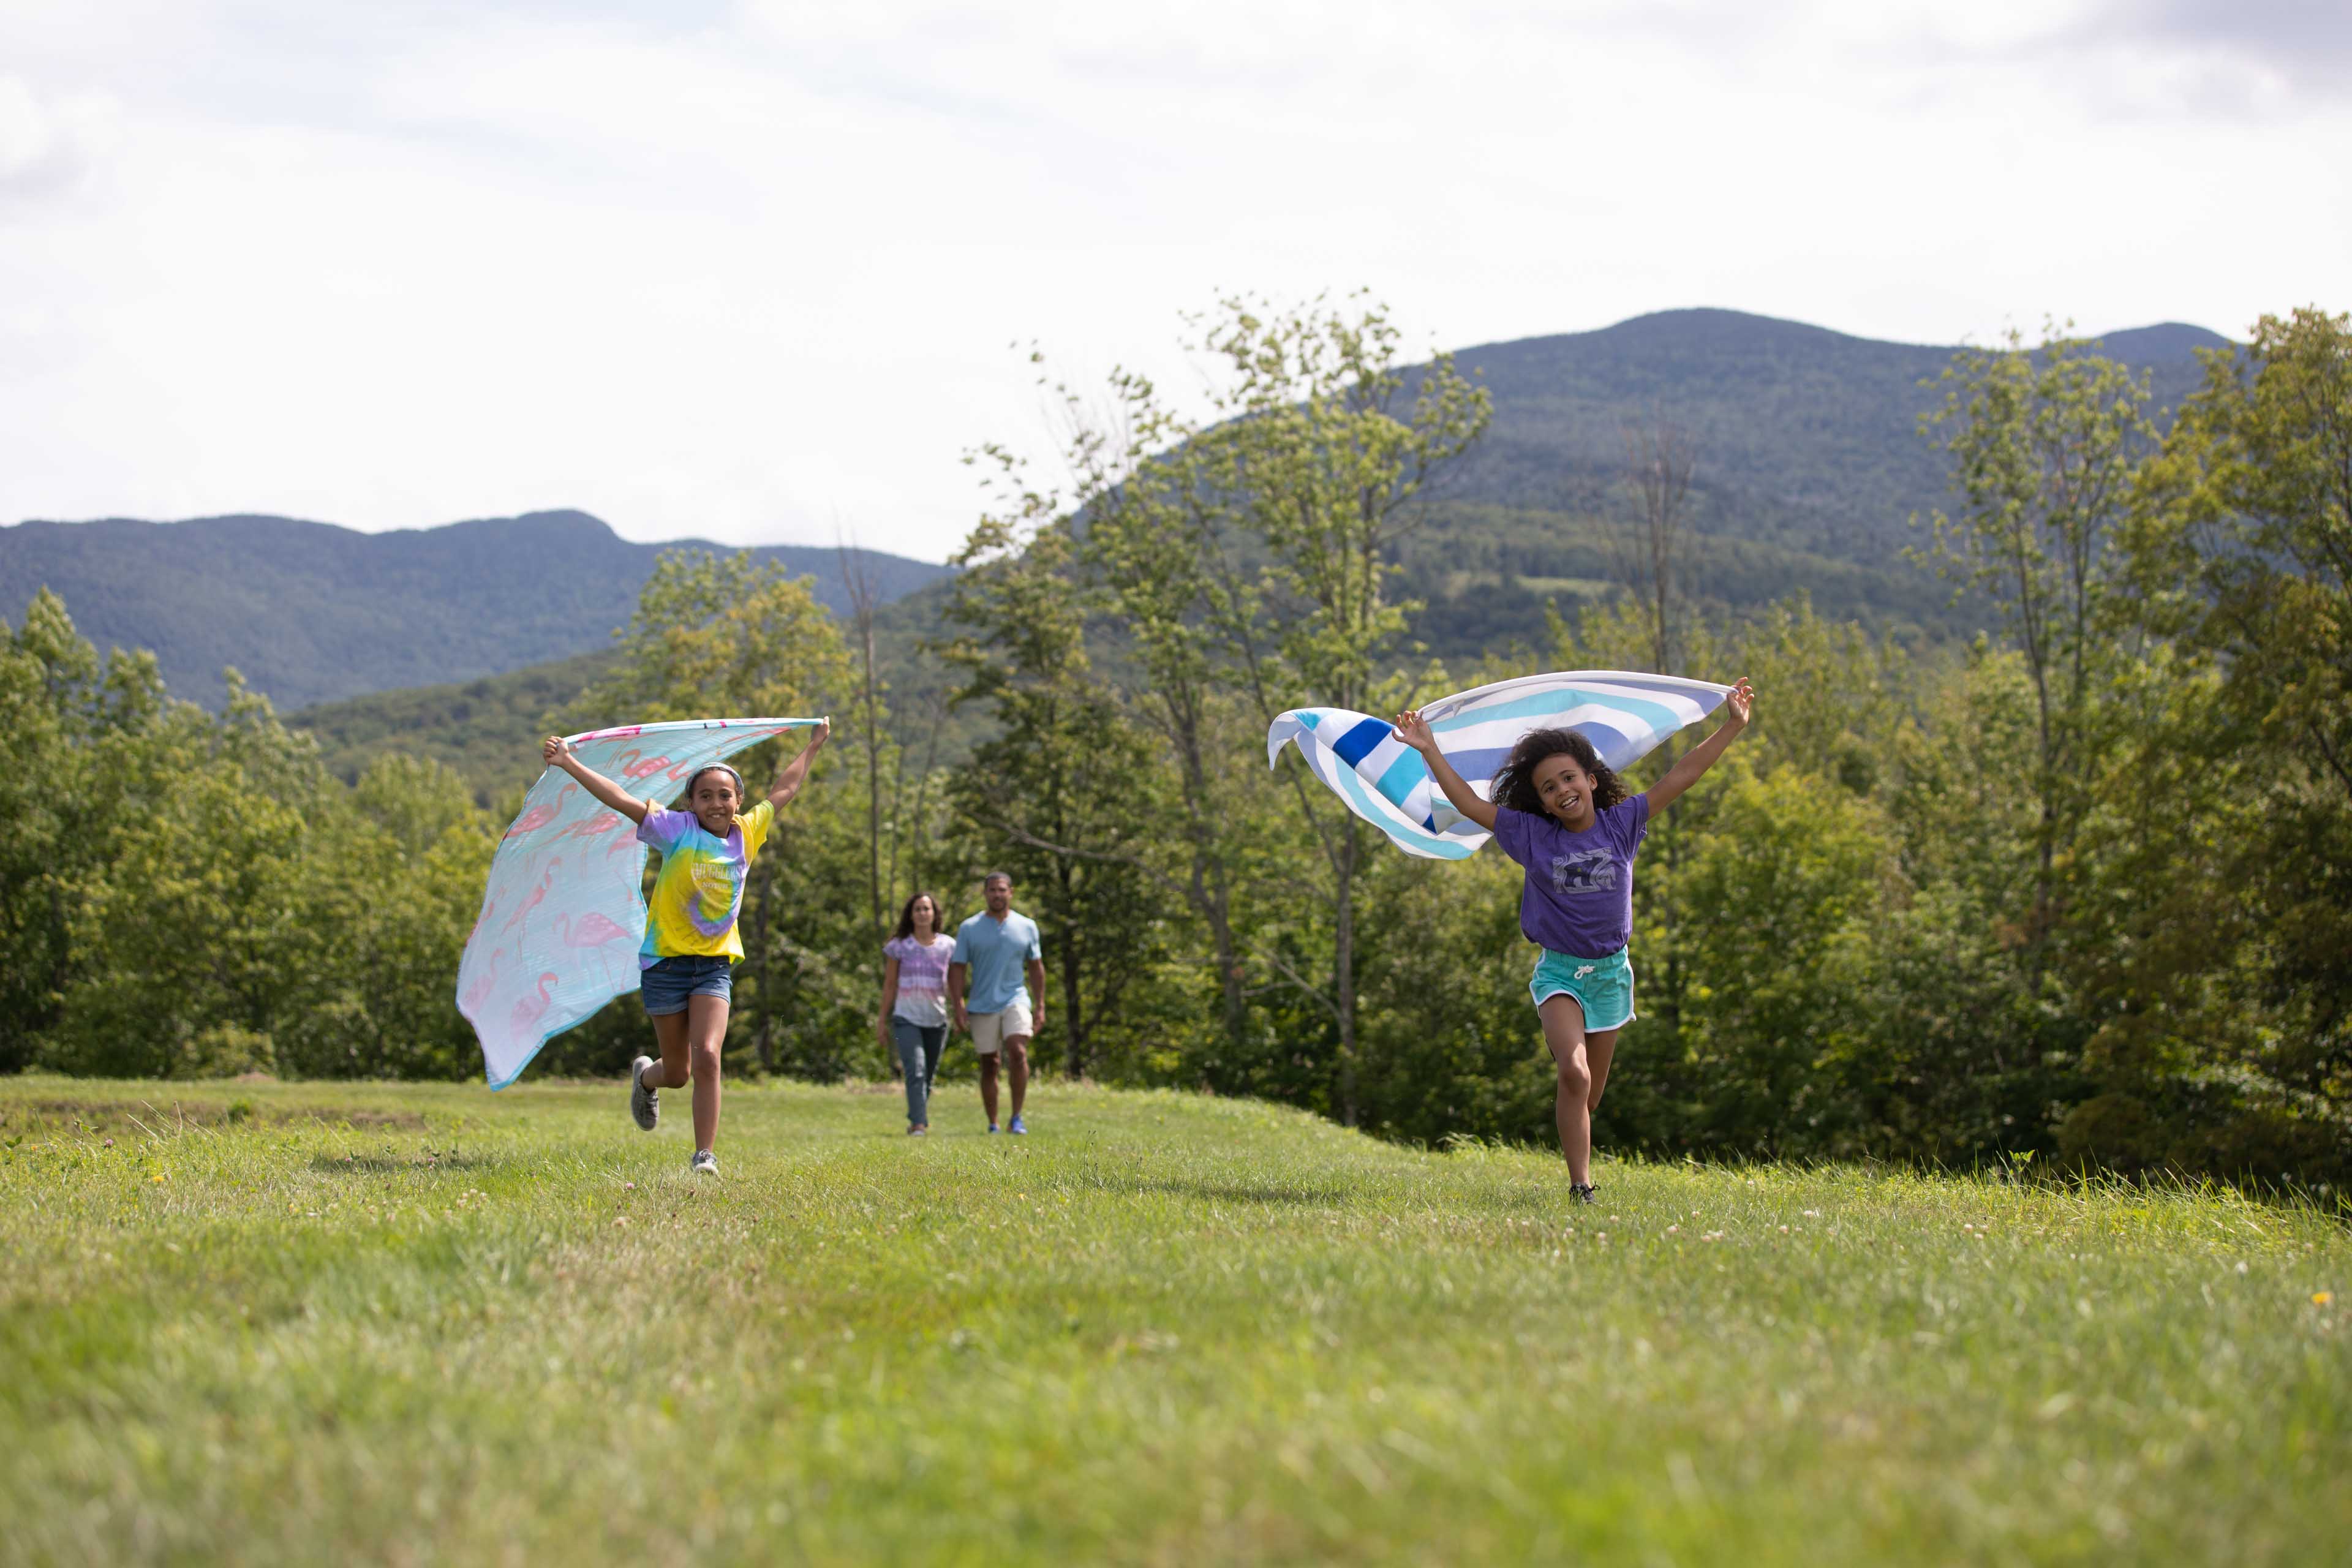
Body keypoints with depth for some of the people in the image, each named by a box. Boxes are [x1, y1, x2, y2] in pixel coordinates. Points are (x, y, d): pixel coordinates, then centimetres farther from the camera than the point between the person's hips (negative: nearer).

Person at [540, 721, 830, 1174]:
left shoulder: (746, 833, 4)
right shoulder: (678, 831, -8)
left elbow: (784, 789, 20)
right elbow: (622, 800, -18)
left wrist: (814, 745, 29)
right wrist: (570, 765, -27)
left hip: (715, 963, 2)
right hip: (666, 960, -2)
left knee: (707, 1056, -18)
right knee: (678, 1073, 9)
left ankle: (705, 1155, -11)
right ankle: (646, 1077, 46)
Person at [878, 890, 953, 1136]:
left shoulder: (948, 946, 4)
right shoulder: (899, 946, 2)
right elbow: (890, 984, 8)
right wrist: (882, 1020, 8)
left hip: (936, 1020, 2)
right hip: (906, 1018, -2)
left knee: (928, 1075, 9)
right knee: (916, 1072, -17)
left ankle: (918, 1120, 25)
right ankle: (919, 1124, -23)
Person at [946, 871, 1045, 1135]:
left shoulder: (1026, 927, 7)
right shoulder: (969, 929, 2)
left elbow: (1036, 967, 13)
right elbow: (957, 969, 1)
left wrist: (1040, 1006, 9)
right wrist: (959, 1008, -8)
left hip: (1015, 1001, 0)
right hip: (982, 1005, 0)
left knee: (1018, 1053, -21)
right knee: (989, 1066, 5)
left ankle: (1017, 1118, -14)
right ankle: (993, 1124, 15)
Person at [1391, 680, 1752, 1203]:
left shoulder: (1620, 826, -2)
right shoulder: (1532, 836, -4)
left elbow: (1679, 777, -1)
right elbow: (1471, 804, -1)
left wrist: (1732, 726, -3)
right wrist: (1430, 752, -5)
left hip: (1610, 969, 2)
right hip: (1559, 970, -2)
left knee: (1590, 1095, 12)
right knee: (1574, 1073, -22)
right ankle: (1580, 1187, -21)